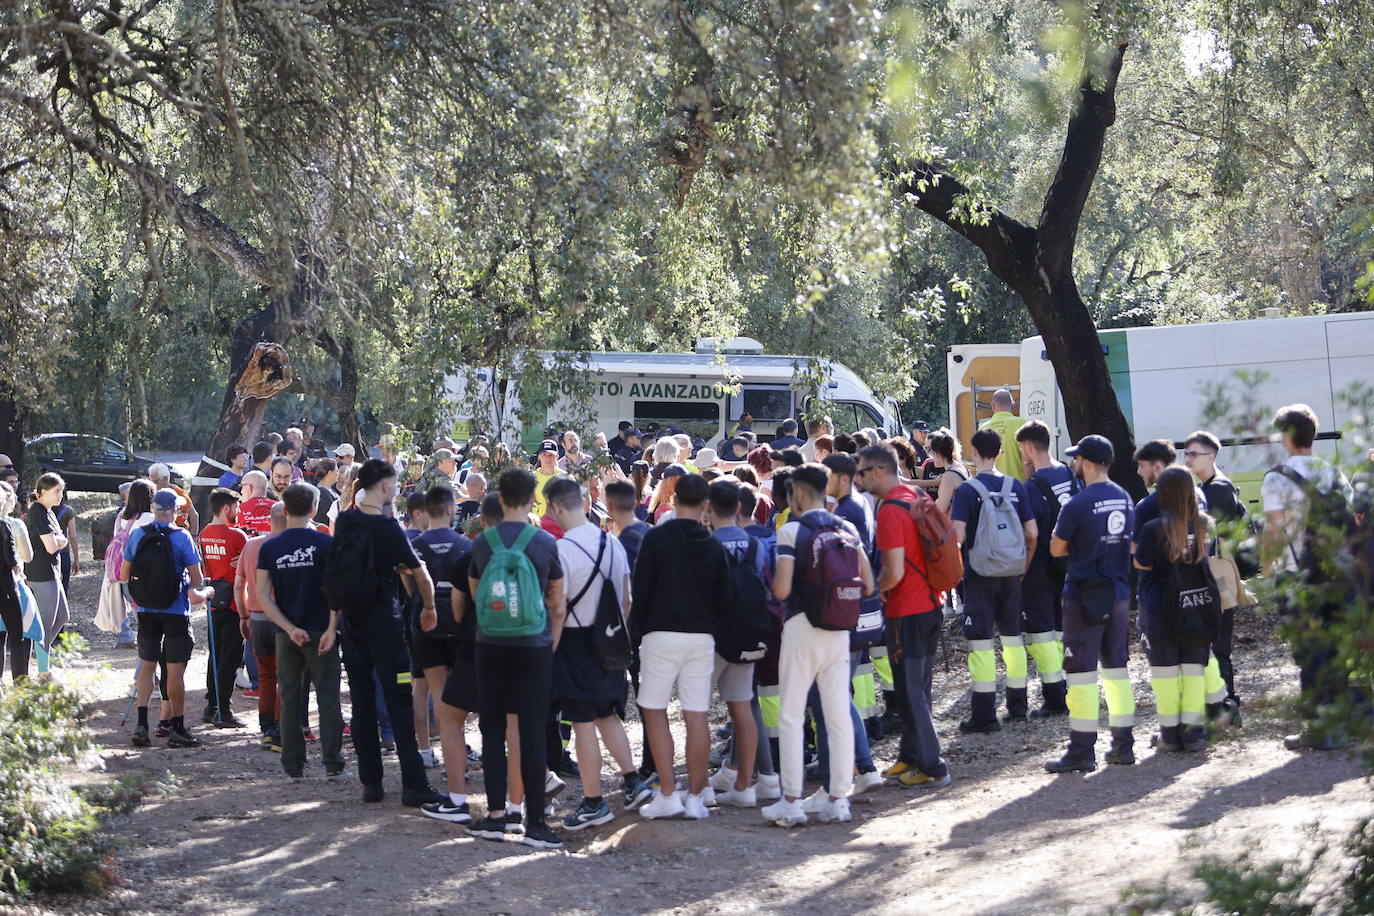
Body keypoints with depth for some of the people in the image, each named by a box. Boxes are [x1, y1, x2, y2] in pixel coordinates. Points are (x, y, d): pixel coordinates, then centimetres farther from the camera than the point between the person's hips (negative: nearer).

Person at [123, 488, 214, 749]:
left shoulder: (136, 535, 1)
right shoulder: (181, 537, -10)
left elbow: (124, 575, 9)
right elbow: (197, 579, -8)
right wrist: (203, 592, 14)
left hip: (146, 610, 4)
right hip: (176, 610, -4)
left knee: (147, 664, 13)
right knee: (175, 669, 1)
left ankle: (141, 723, 3)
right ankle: (177, 729, 6)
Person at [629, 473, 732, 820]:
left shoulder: (656, 538, -6)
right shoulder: (714, 546, 5)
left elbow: (640, 589, -5)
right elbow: (724, 597, 9)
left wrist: (637, 630, 5)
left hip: (661, 634, -3)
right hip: (702, 637, 3)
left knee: (654, 712, 4)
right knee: (697, 717, 4)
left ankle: (668, 795, -2)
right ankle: (695, 797, 5)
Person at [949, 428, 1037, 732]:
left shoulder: (967, 489, -10)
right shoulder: (1016, 486, 3)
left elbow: (958, 535, -17)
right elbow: (1032, 533, 3)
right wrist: (1024, 567, 14)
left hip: (980, 573, -4)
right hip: (1012, 573, 4)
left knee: (981, 642, -1)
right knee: (1013, 638, 15)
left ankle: (984, 716, -2)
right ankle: (1018, 706, 22)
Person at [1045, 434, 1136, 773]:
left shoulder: (1077, 506, -16)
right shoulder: (1124, 499, 5)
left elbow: (1056, 550, -5)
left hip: (1085, 598, -7)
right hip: (1119, 594, 7)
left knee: (1081, 672, -3)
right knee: (1117, 669, 14)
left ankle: (1082, 751, -4)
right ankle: (1123, 745, 16)